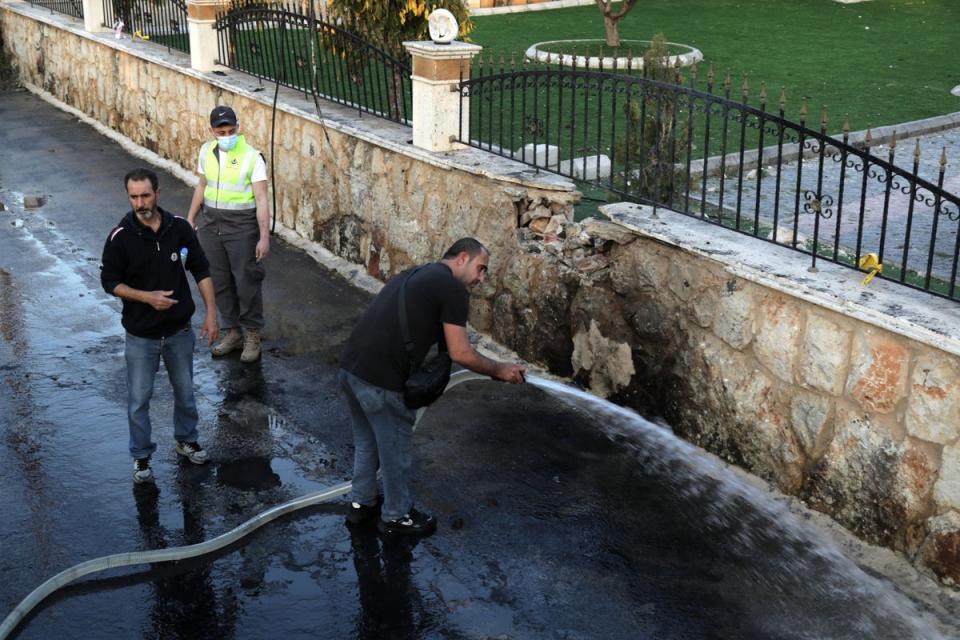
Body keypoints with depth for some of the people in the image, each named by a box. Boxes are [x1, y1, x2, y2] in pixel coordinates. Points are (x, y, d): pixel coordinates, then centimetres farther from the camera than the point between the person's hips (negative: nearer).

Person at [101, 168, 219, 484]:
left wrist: (211, 312, -4)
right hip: (141, 335, -2)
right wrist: (147, 297, -21)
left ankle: (187, 440, 41)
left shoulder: (179, 228, -8)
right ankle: (141, 456, 26)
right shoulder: (120, 237, -15)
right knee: (138, 399, 8)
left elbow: (201, 270, 1)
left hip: (179, 330, 2)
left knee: (185, 390, 19)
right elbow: (109, 282, -7)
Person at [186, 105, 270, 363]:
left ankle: (252, 336, 13)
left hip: (242, 226, -5)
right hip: (211, 223, 5)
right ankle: (232, 332, 25)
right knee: (219, 281, 11)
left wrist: (264, 237, -19)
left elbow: (261, 199, -15)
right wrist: (190, 219, 18)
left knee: (247, 282, -1)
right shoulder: (206, 151, 3)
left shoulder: (252, 157, -14)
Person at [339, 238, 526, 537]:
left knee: (366, 441, 27)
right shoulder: (453, 289, -6)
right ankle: (396, 516, 30)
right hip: (380, 381, -8)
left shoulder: (415, 275, 20)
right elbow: (460, 353, -9)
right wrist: (499, 370, 5)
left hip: (350, 367, 8)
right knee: (395, 450, 12)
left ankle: (362, 504, 43)